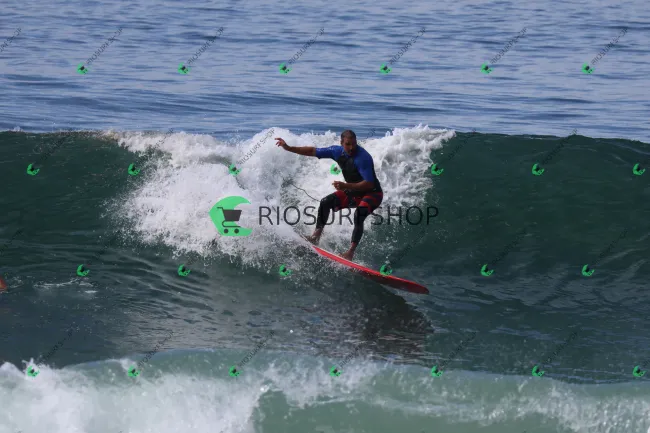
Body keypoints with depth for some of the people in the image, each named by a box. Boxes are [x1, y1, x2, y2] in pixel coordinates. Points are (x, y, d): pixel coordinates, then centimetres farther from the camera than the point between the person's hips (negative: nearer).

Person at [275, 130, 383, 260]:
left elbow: (369, 184, -32)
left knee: (359, 215, -32)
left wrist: (346, 186, -41)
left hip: (372, 194, -7)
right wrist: (288, 148, -2)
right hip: (352, 192, 7)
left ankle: (351, 252, -32)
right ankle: (316, 236, -3)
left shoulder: (363, 158, -29)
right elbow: (313, 151, 2)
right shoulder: (338, 151, -9)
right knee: (325, 202, -7)